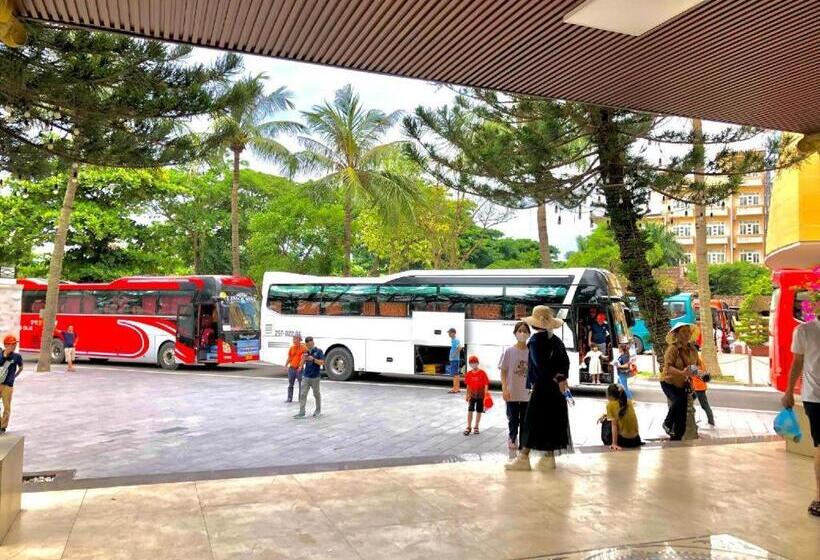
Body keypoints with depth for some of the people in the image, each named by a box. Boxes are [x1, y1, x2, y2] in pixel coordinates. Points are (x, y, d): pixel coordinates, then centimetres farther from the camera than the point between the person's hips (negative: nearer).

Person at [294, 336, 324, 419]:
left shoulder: (318, 351, -6)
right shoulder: (306, 352, 6)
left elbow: (322, 362, -10)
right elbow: (301, 364, 7)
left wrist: (313, 359, -22)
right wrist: (303, 358, -13)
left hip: (315, 377, -4)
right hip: (306, 376, 4)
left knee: (316, 394, 11)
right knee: (303, 394, -2)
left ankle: (318, 411, 26)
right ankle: (301, 412, 0)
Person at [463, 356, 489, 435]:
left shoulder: (482, 373, -12)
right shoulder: (469, 373, 0)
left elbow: (486, 384, -10)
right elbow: (468, 385, 9)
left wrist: (486, 395, -15)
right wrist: (467, 395, 11)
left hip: (480, 395, -2)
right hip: (472, 395, 2)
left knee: (479, 411, 8)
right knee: (470, 411, -2)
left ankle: (476, 427, 22)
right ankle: (468, 427, 7)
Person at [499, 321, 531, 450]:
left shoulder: (531, 351, -2)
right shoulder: (509, 351, -5)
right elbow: (503, 372, -3)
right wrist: (504, 389, -11)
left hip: (527, 393, 1)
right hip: (512, 393, -1)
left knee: (525, 420, 10)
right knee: (513, 419, 9)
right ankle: (512, 439, 30)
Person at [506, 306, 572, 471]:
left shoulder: (535, 339, -11)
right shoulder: (556, 340, 10)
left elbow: (539, 364, -18)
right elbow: (566, 361, 6)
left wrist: (553, 378, -8)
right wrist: (561, 378, -1)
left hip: (541, 386, -7)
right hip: (556, 388, 7)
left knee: (533, 421, -2)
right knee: (553, 420, 11)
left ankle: (523, 458, 1)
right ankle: (549, 457, 16)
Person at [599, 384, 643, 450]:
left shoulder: (611, 404, -11)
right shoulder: (628, 401, 6)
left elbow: (614, 425, -16)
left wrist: (614, 444, -18)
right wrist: (608, 415, 14)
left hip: (624, 439, -5)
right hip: (636, 439, 5)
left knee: (605, 422, 18)